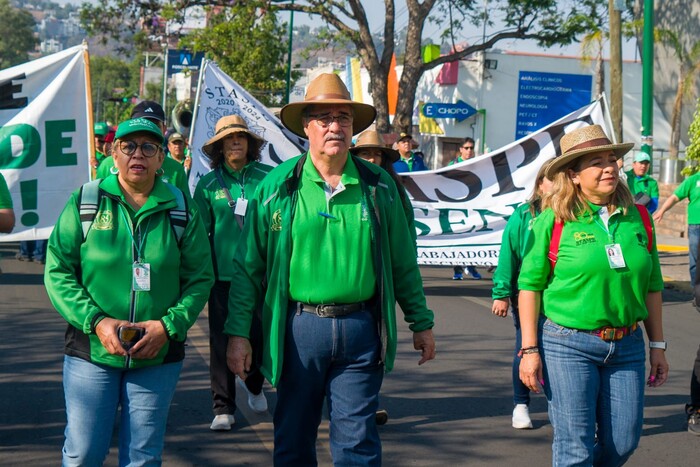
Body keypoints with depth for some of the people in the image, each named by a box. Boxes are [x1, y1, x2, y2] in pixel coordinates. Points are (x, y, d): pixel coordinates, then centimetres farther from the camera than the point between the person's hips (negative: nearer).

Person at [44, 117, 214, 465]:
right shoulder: (85, 201, 1)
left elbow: (200, 278, 5)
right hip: (91, 350, -1)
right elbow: (57, 271, -1)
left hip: (158, 357, 1)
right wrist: (96, 321, -14)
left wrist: (168, 325, -11)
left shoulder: (180, 209, 5)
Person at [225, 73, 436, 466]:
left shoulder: (378, 185, 6)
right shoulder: (277, 186, 1)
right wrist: (238, 332, -3)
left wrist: (421, 322, 14)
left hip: (360, 329, 1)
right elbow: (249, 267, 2)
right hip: (298, 328, 0)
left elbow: (403, 263, 13)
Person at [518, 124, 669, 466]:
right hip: (568, 345, -4)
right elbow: (529, 286, -4)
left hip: (627, 347, 4)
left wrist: (657, 344, 13)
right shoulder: (552, 221, -6)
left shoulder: (637, 219, 6)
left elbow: (652, 285, 14)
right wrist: (529, 350, -9)